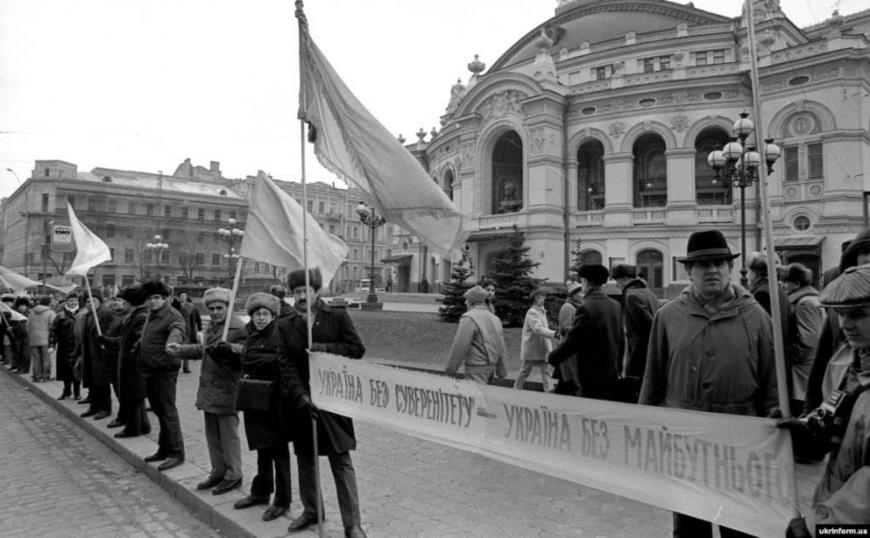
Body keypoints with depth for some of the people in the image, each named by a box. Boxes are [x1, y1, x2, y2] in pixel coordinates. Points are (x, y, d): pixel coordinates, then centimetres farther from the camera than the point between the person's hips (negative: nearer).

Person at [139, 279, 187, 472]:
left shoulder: (172, 316, -14)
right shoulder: (152, 315, 15)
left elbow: (178, 330, -36)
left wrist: (172, 342, -54)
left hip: (164, 370, -9)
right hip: (150, 370, 9)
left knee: (167, 411, -6)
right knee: (158, 411, 16)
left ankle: (176, 453, 1)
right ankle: (164, 449, 28)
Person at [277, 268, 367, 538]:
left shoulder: (338, 317, -2)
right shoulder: (285, 326, 5)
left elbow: (357, 349, -6)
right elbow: (286, 364, -3)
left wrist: (323, 349, -17)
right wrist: (300, 395, -15)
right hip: (301, 401, 3)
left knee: (341, 462, -2)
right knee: (305, 460, 16)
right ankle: (311, 511, 35)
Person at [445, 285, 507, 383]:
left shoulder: (469, 318, -11)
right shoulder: (495, 319, 12)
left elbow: (460, 347, -15)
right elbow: (501, 348, 14)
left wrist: (449, 370, -9)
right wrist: (501, 371, 19)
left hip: (476, 369, -8)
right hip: (490, 368, 8)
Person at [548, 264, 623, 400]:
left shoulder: (586, 308, -18)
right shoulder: (615, 306, 6)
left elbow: (571, 341, -15)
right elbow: (621, 340, 14)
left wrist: (552, 357, 1)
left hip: (591, 380, -8)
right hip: (611, 377, 8)